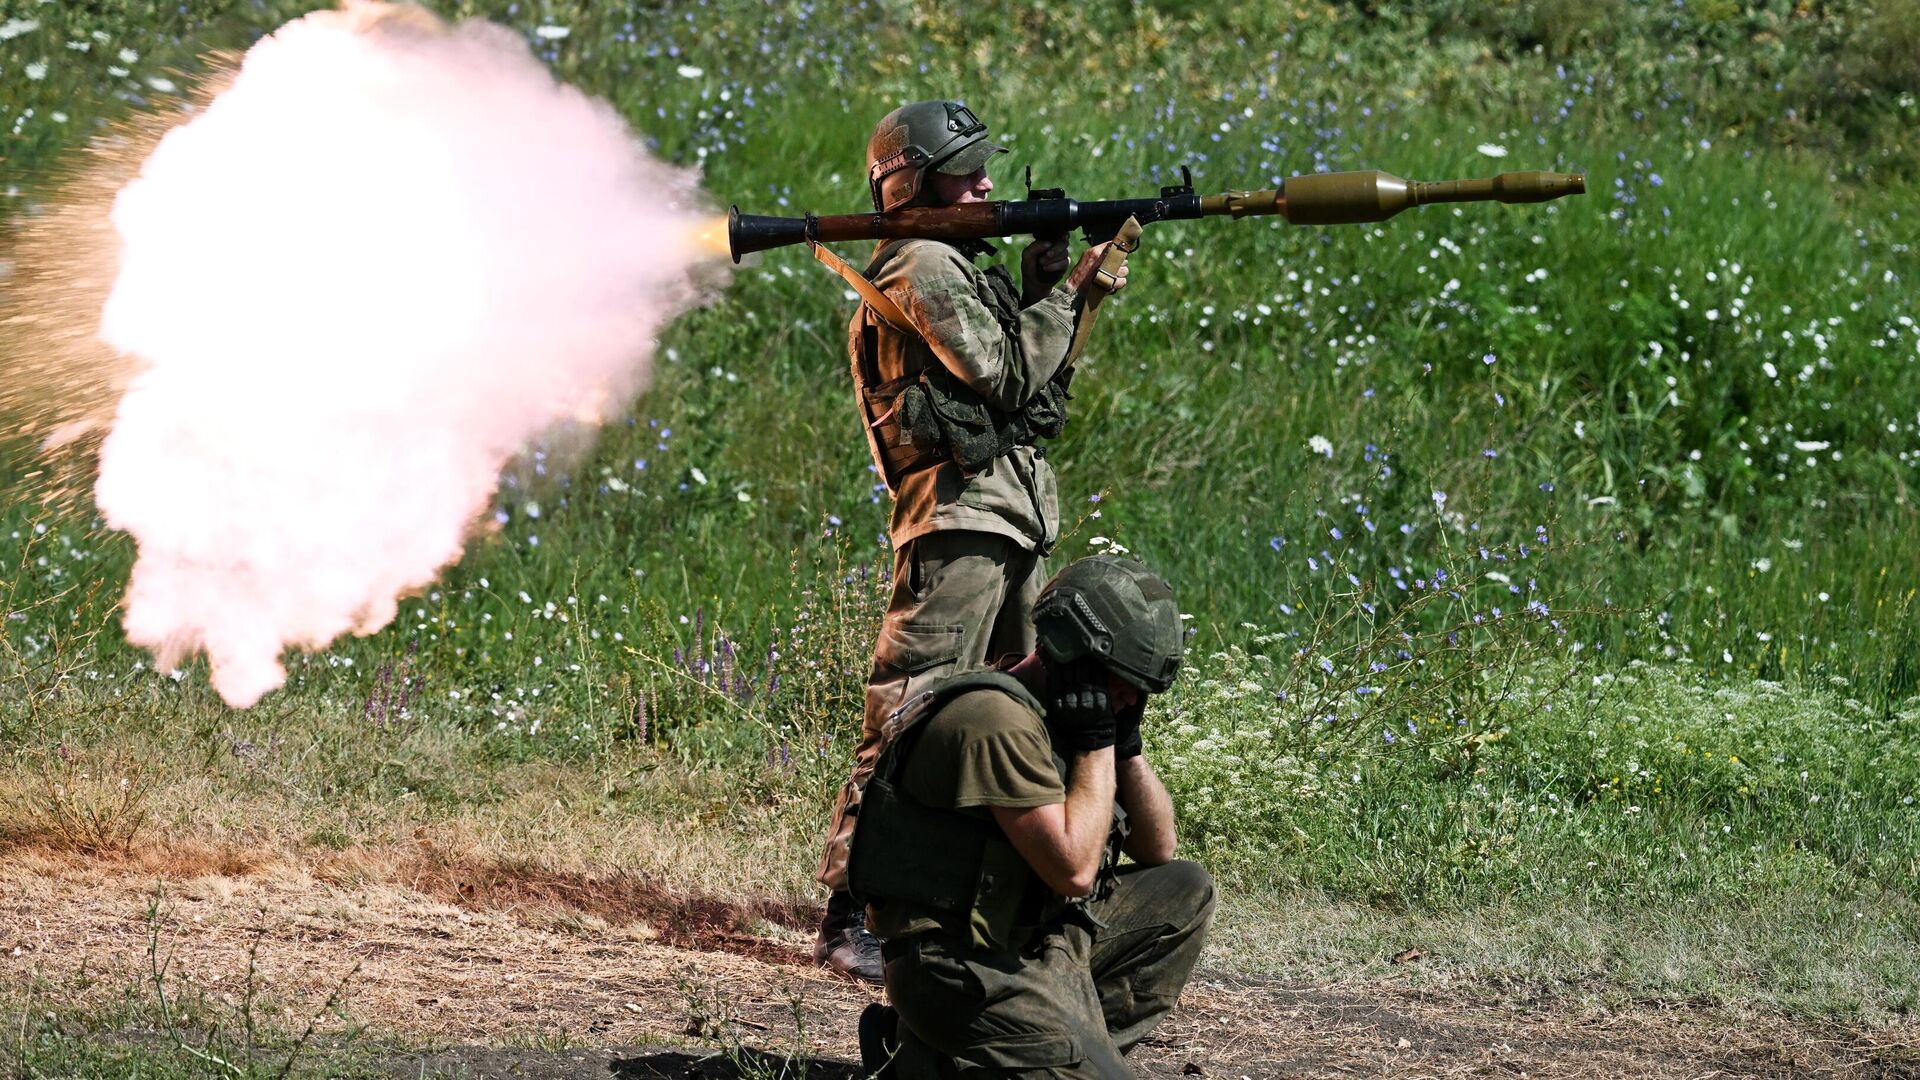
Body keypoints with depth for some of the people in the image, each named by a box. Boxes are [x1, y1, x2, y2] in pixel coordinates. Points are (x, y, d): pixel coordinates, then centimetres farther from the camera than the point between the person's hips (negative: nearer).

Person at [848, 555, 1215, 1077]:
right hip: (969, 970, -10)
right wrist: (1097, 743, -13)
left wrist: (1126, 741, 4)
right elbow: (1073, 869, -23)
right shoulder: (998, 719, -18)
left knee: (1186, 891, 13)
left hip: (1038, 944, 10)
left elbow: (1157, 849, 18)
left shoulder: (1051, 717, 13)